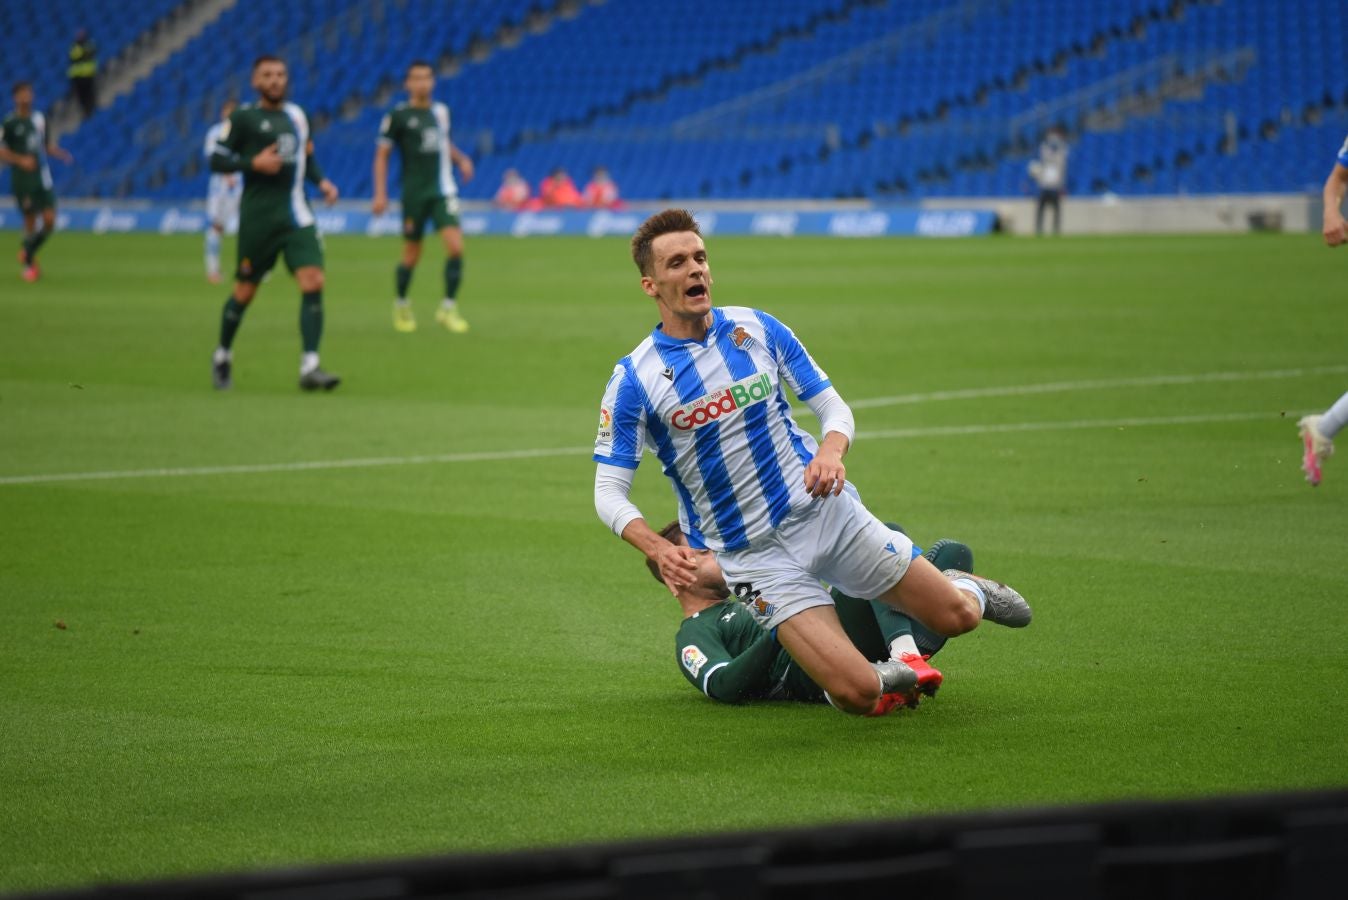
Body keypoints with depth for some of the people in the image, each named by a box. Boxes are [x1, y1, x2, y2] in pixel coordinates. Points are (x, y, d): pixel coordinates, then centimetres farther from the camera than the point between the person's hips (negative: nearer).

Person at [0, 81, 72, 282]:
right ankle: (29, 265, 15)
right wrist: (20, 160, -22)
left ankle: (27, 253, 24)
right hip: (23, 180, -5)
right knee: (30, 222, -3)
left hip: (43, 177, 5)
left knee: (50, 221, -1)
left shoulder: (39, 119, 10)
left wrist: (61, 154, 1)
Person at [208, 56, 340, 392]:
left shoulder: (297, 115, 14)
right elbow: (216, 160, -4)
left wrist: (321, 181, 8)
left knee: (313, 283, -12)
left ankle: (309, 367, -14)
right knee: (245, 290, 4)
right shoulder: (244, 117, -2)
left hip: (297, 217, 4)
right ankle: (222, 357, 28)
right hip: (258, 217, -4)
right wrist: (253, 163, -18)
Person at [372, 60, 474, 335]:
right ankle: (401, 305, 31)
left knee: (455, 245, -15)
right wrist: (380, 194, -8)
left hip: (443, 191, 3)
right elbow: (382, 154, -2)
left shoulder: (441, 111, 9)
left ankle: (448, 308, -5)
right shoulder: (397, 116, -5)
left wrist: (461, 159, 7)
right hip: (414, 192, -3)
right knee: (411, 255, 5)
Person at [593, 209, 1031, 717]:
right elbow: (609, 492, -7)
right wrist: (659, 550, -27)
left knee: (955, 617, 2)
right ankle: (878, 675, 21)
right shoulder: (633, 380, -9)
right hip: (750, 556, -3)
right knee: (857, 695, -16)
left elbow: (834, 408, 6)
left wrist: (830, 451, -18)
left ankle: (965, 589, 40)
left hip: (824, 510, 3)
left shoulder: (757, 329, 1)